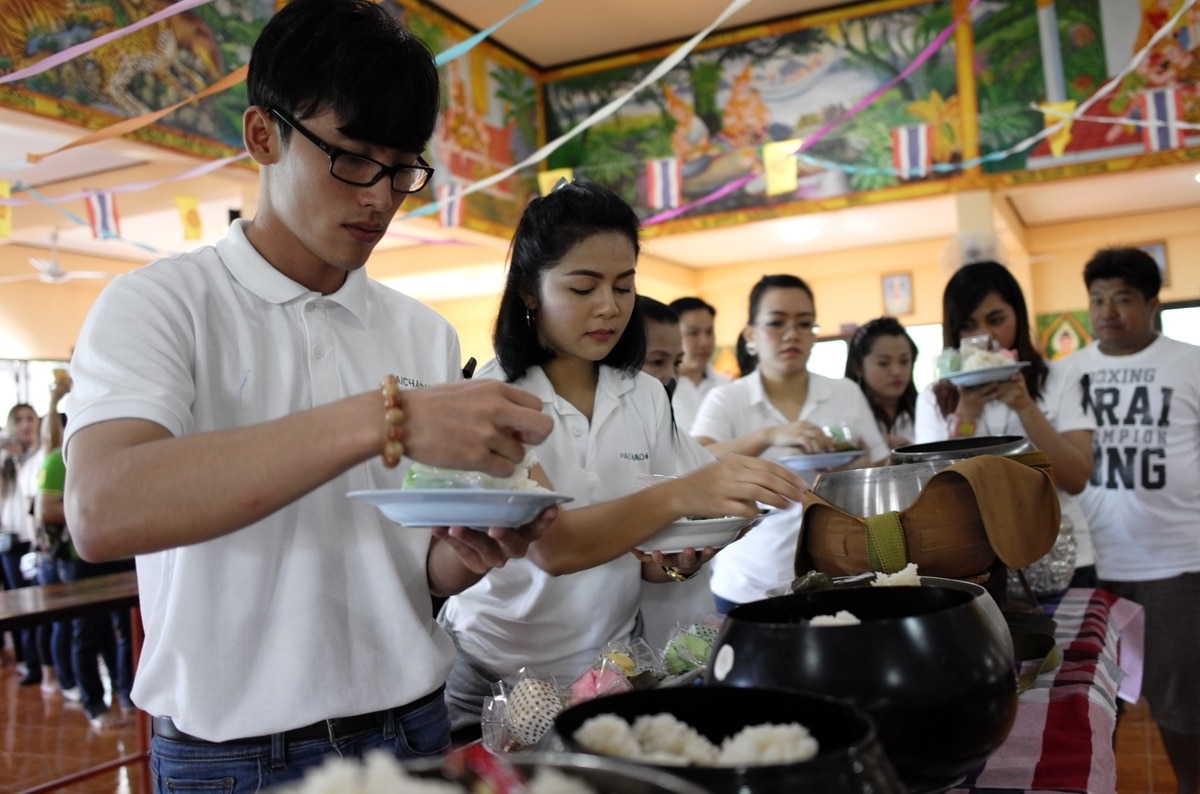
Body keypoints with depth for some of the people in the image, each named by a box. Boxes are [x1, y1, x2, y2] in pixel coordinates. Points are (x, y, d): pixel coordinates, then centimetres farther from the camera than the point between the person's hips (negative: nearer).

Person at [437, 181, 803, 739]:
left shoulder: (646, 396, -2)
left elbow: (642, 552, 5)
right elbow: (551, 546, -30)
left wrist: (677, 561, -17)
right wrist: (681, 493, -43)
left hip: (611, 663, 5)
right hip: (499, 676, -4)